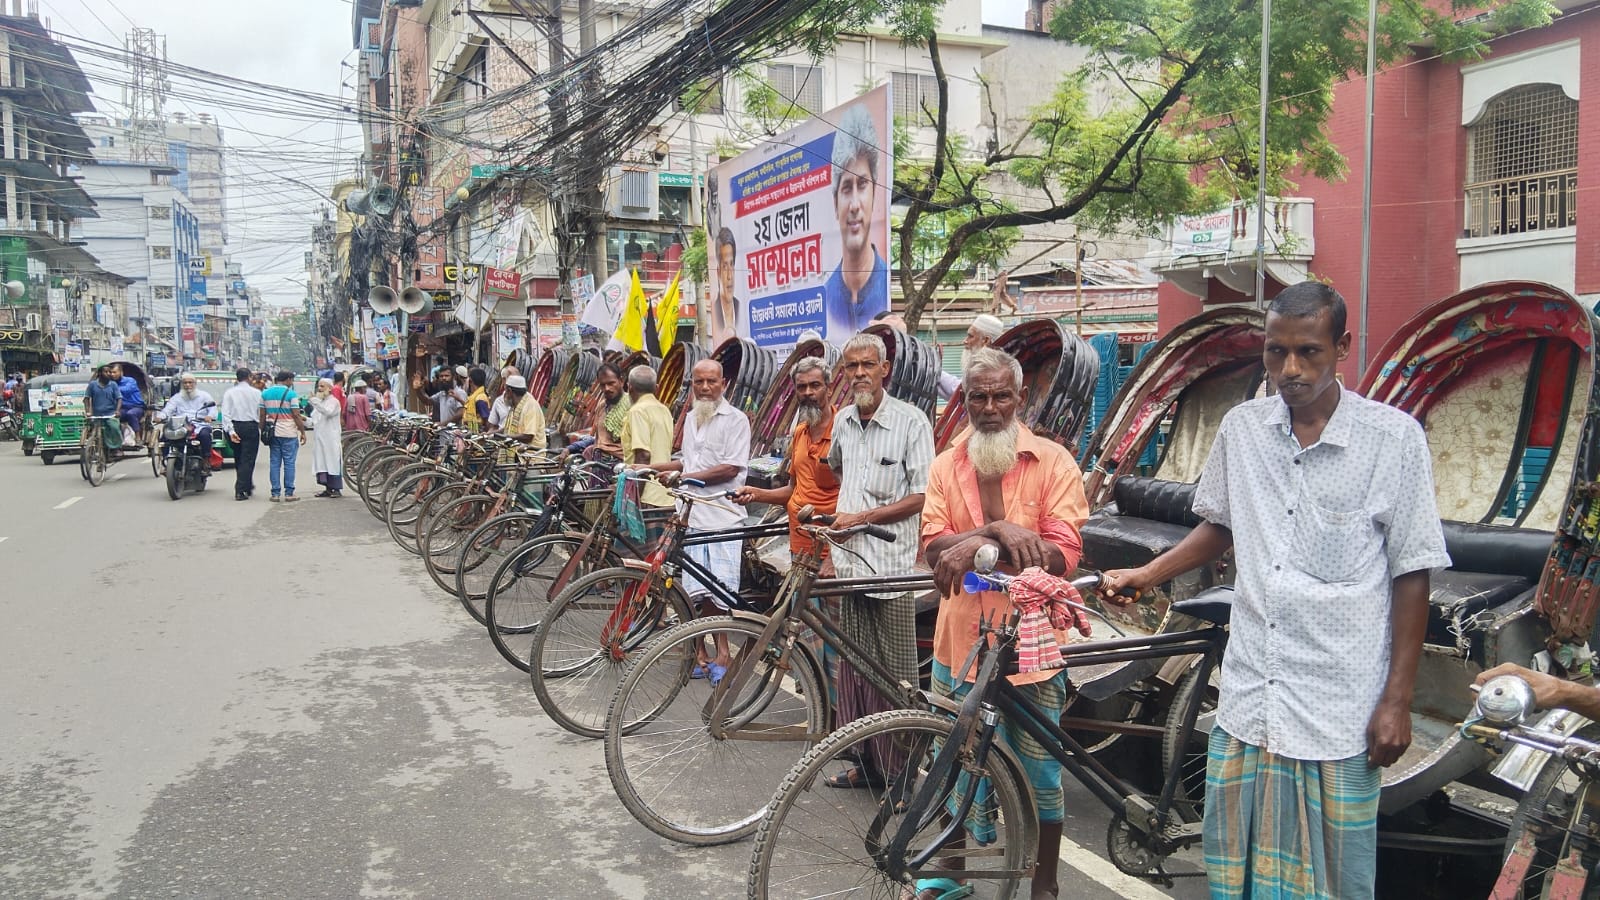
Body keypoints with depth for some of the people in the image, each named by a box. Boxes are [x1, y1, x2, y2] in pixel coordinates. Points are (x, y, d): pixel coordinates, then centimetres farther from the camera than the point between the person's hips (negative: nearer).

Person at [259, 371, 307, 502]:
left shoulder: (265, 393, 8)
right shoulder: (291, 394, -8)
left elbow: (262, 415, 9)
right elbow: (296, 415, -10)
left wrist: (263, 431, 17)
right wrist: (303, 432, -4)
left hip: (272, 432, 5)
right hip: (288, 433, -5)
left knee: (274, 462, 7)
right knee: (289, 463, 0)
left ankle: (275, 493, 6)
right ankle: (289, 493, -1)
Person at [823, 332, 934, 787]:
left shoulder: (911, 421, -8)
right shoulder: (843, 420, 10)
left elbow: (922, 496, -12)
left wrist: (862, 516, -14)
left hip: (891, 565, -6)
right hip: (850, 563, 6)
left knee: (895, 673, 1)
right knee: (854, 668, 12)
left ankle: (901, 771, 12)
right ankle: (867, 763, 24)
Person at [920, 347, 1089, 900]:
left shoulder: (1054, 462, -6)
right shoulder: (946, 466, 3)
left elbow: (1063, 553, -15)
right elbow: (934, 549, -9)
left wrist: (976, 545, -22)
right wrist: (995, 529, -24)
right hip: (961, 641, 3)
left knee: (1040, 776, 10)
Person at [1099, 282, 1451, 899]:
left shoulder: (1392, 438, -9)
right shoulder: (1242, 429, 3)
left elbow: (1411, 574, -6)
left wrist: (1398, 700, -6)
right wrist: (1145, 575, 6)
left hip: (1338, 708, -3)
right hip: (1248, 696, 4)